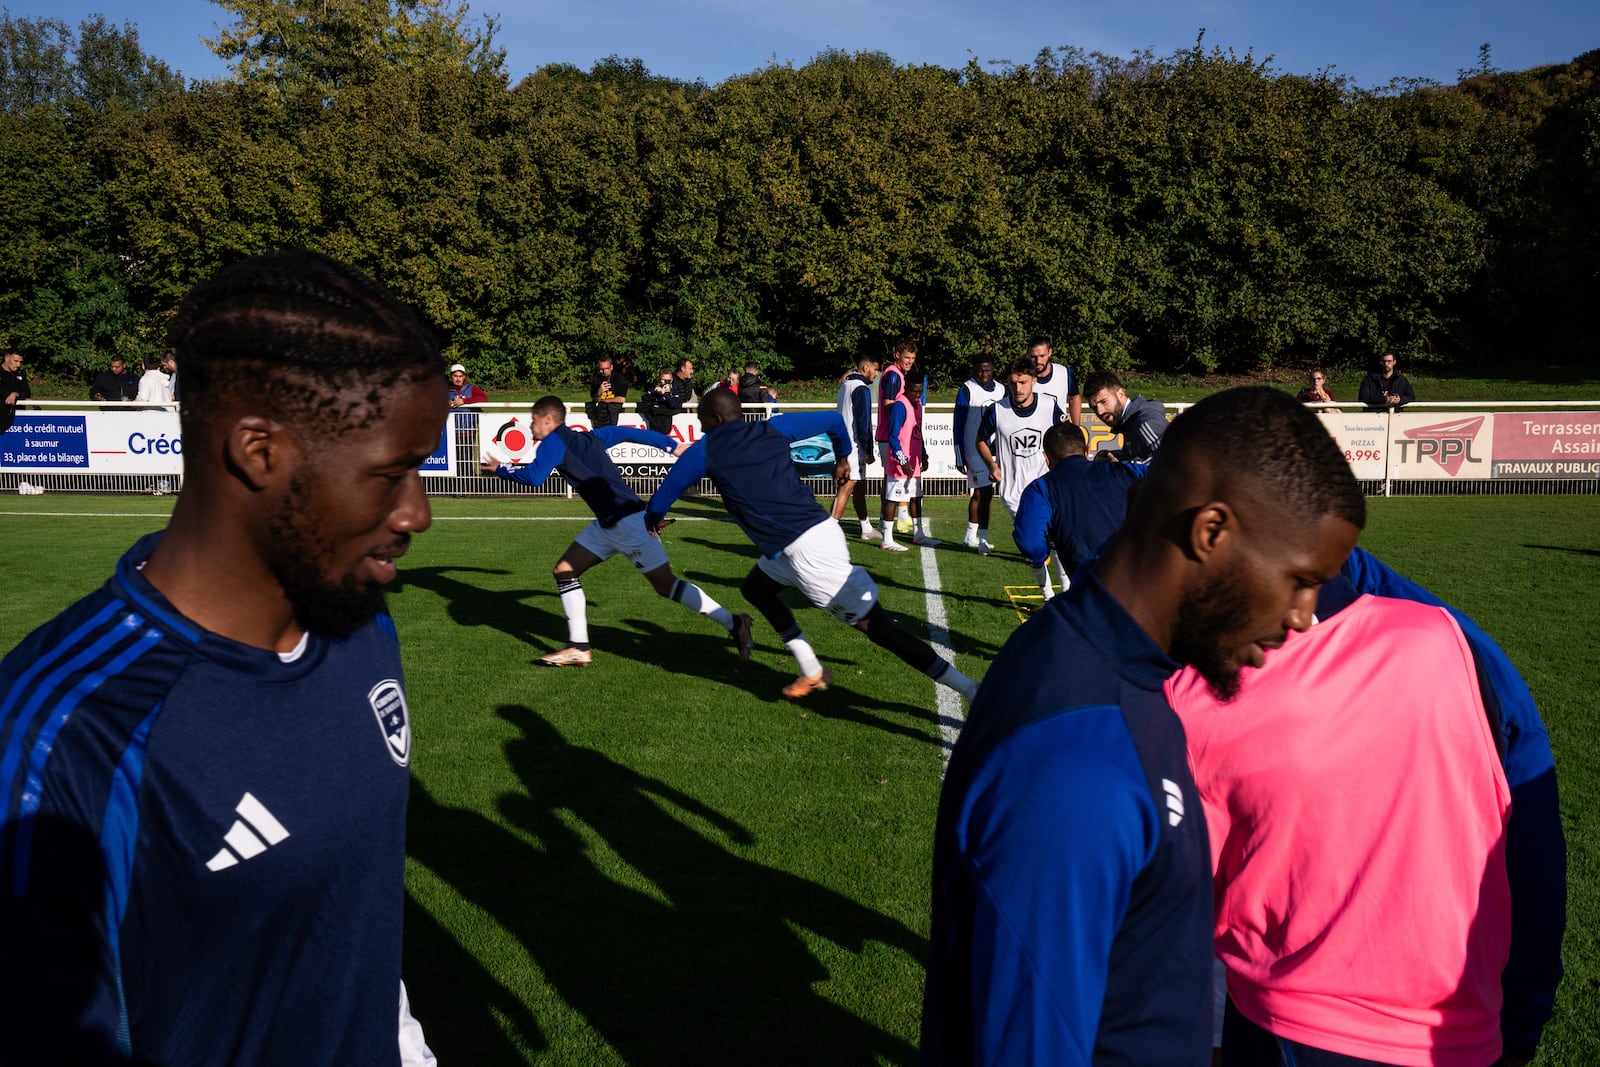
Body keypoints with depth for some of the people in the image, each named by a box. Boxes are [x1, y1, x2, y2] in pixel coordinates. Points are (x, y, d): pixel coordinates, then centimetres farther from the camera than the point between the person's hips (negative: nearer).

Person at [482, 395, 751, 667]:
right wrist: (673, 446, 22)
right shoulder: (588, 437, 16)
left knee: (666, 585, -5)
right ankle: (579, 648, 11)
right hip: (608, 523, 10)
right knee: (564, 571, 8)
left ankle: (733, 624, 1)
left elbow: (534, 476, -19)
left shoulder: (554, 441, -8)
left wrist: (501, 469, -2)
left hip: (629, 521, -10)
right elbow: (630, 432, 18)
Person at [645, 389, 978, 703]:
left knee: (876, 625, -4)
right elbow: (833, 419, 22)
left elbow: (659, 503, 12)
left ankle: (970, 689, -3)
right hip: (820, 529, 7)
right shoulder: (773, 429, 13)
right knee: (755, 587, 27)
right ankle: (812, 672, 27)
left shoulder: (703, 452, 3)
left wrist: (652, 522, 35)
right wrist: (842, 457, 40)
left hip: (806, 551, -7)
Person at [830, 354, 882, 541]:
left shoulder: (845, 385, 18)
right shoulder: (861, 389, -12)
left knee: (859, 487, 16)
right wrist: (869, 451, -14)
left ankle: (866, 529, 25)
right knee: (847, 487, -12)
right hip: (854, 446, -10)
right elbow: (864, 422, -16)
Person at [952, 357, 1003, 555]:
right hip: (974, 449, -6)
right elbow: (959, 425, -5)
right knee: (985, 492, -13)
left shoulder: (1001, 390, 12)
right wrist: (960, 456, -8)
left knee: (979, 493, 15)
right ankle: (983, 541, -10)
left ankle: (970, 537, 27)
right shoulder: (966, 390, -5)